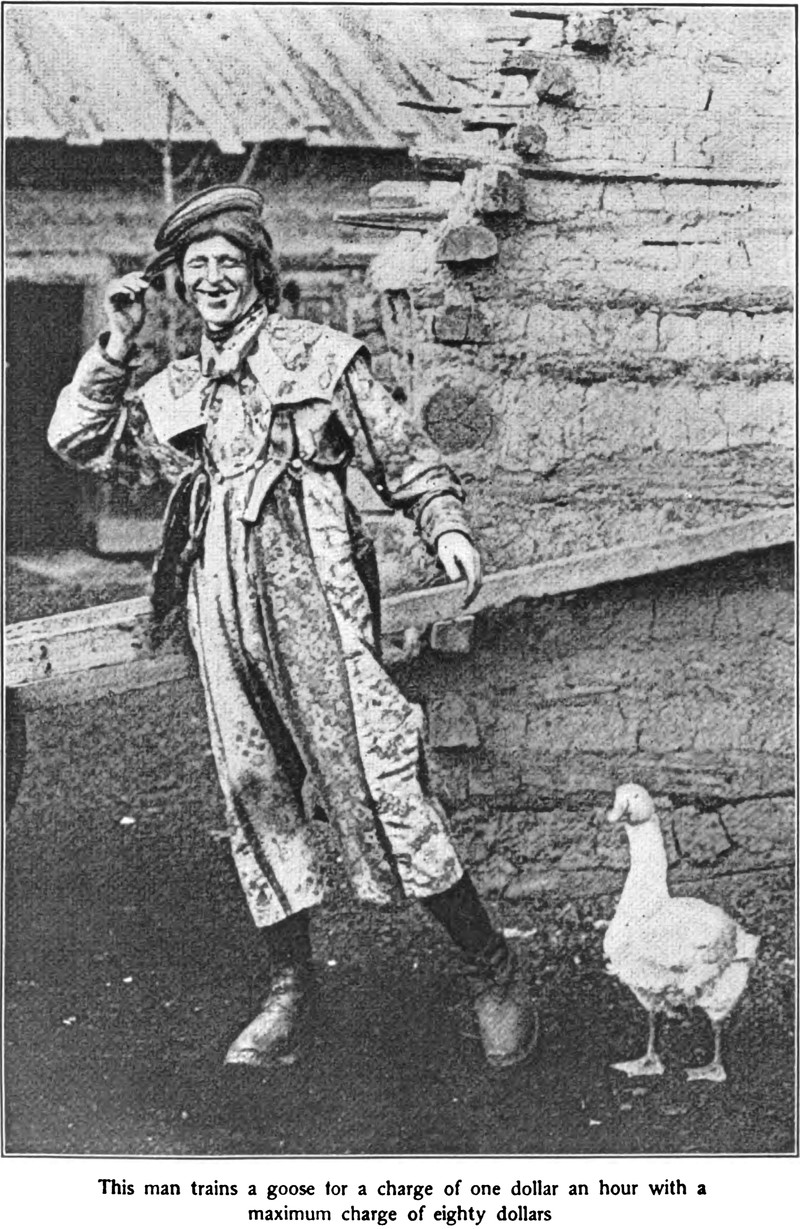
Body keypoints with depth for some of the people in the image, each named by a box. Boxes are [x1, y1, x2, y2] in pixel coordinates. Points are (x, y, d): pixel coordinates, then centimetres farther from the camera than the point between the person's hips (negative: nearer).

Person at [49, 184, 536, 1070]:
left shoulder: (321, 357, 7)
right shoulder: (172, 393, 18)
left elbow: (406, 458, 7)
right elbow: (78, 441, 16)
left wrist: (445, 527, -10)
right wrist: (116, 348, 8)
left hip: (313, 598, -5)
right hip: (222, 614, 5)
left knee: (373, 782, -10)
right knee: (254, 793, 7)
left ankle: (495, 972, 1)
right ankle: (290, 991, 19)